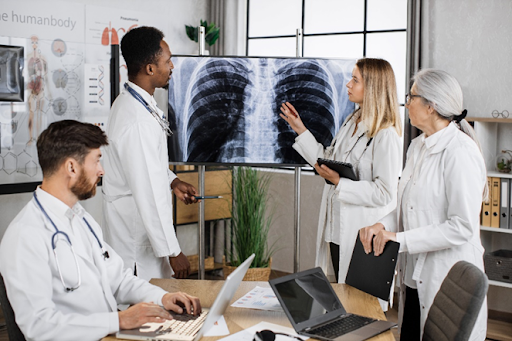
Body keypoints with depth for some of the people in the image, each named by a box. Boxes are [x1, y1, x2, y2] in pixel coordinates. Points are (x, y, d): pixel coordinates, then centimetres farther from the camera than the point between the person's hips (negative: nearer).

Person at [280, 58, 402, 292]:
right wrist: (301, 131, 15)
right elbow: (328, 160, 16)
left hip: (362, 233, -8)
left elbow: (384, 193, -21)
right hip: (337, 227, 8)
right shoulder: (352, 121, 9)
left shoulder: (386, 135, -18)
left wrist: (339, 182, -23)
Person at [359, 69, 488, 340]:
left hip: (450, 279, -8)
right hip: (414, 276, 8)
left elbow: (462, 227, -21)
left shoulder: (460, 152, -17)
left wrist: (400, 239, -19)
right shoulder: (418, 147, 12)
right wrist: (384, 225, -2)